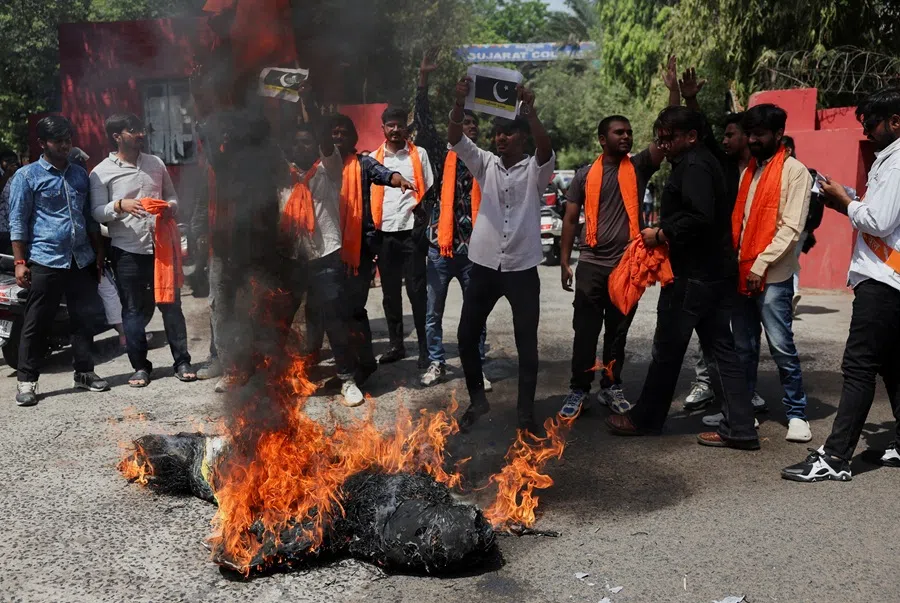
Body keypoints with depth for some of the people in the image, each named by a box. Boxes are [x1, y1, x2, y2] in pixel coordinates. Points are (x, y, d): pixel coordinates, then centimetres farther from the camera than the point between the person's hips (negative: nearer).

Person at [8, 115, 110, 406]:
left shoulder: (80, 174, 15)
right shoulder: (27, 176, 0)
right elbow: (18, 221, -3)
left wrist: (98, 252, 16)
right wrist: (20, 262, -8)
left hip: (81, 260, 5)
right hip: (45, 261, -5)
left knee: (84, 319, 8)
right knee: (36, 324, 1)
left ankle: (85, 372, 20)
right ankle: (27, 380, 9)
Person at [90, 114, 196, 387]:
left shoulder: (155, 163, 12)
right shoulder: (102, 172, -1)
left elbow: (172, 196, 18)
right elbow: (97, 212, -5)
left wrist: (171, 206, -5)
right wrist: (120, 205, -24)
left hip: (161, 246, 3)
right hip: (127, 252, -3)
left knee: (171, 305, 4)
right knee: (134, 311, 5)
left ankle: (182, 362, 13)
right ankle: (140, 367, 16)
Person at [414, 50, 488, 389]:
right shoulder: (442, 155, 3)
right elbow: (423, 123, -9)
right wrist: (423, 80, -18)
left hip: (473, 247, 1)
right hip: (440, 244, -1)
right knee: (433, 312, 7)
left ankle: (477, 367, 16)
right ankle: (436, 363, 21)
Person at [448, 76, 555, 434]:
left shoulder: (535, 170, 1)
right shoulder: (485, 165, 8)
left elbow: (546, 149, -21)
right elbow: (454, 138, -5)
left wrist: (530, 111, -33)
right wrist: (460, 102, -22)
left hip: (522, 268, -3)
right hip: (484, 266, 3)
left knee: (527, 343, 3)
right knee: (467, 336, 7)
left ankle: (526, 412, 16)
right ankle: (477, 399, 27)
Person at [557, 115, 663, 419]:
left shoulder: (639, 167, 5)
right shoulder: (585, 175, 4)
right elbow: (570, 219, 6)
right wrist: (565, 261, 0)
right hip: (591, 265, -1)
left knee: (618, 332, 10)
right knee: (585, 331, 2)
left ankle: (611, 387, 22)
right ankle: (579, 389, 10)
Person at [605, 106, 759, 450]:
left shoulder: (693, 166, -14)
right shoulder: (702, 162, 18)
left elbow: (700, 217, -27)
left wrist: (661, 234, -16)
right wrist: (666, 234, 8)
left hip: (694, 275, -10)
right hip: (716, 272, 10)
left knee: (668, 348, 3)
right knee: (720, 348, 8)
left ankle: (646, 418, 18)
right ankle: (739, 428, 9)